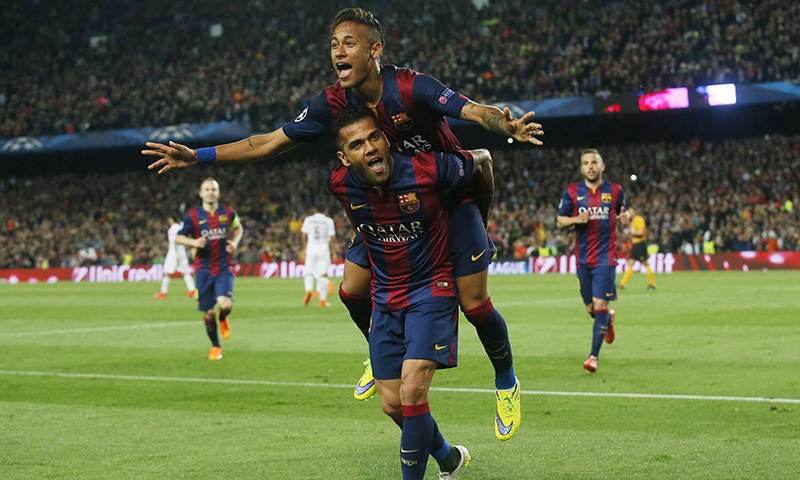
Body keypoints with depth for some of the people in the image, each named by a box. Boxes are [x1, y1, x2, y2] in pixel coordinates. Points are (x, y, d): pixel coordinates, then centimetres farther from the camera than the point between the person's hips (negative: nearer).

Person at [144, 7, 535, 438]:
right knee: (352, 291, -1)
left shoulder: (409, 88, -28)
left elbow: (474, 111, -38)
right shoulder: (334, 104, -13)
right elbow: (269, 143, -6)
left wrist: (508, 127, -62)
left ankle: (506, 382, 18)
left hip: (451, 198, -5)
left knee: (474, 302, -9)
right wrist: (197, 156, -11)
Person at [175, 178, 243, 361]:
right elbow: (178, 237, -1)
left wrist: (235, 242, 1)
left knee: (225, 304, -21)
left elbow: (238, 228, 21)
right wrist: (193, 242, -21)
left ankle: (223, 319, 16)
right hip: (204, 269, 0)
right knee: (208, 312, 4)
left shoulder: (228, 213, 1)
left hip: (224, 267, 0)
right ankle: (215, 346, 25)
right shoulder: (192, 216, -4)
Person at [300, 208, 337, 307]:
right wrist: (334, 252, 4)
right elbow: (332, 237, -2)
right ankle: (323, 300, 0)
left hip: (311, 248, 1)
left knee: (309, 272, 9)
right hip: (324, 249, -1)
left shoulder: (308, 220, 4)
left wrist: (304, 249, 13)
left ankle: (309, 290, -20)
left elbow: (304, 236, 4)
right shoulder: (328, 221, 0)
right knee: (323, 274, 1)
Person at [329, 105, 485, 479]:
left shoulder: (426, 169, -23)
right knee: (392, 404, 8)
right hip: (385, 299, 5)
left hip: (431, 291, -5)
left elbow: (482, 160, -3)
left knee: (412, 391, -20)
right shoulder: (340, 185, -12)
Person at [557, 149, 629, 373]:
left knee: (600, 306, -12)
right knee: (591, 308, 10)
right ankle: (608, 320, 46)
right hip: (583, 258, 2)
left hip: (606, 258, -2)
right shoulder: (572, 192, 1)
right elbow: (559, 219, 6)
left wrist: (624, 217, -7)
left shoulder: (615, 190, 2)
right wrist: (576, 219, -14)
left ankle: (594, 356, -8)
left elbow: (622, 212, 17)